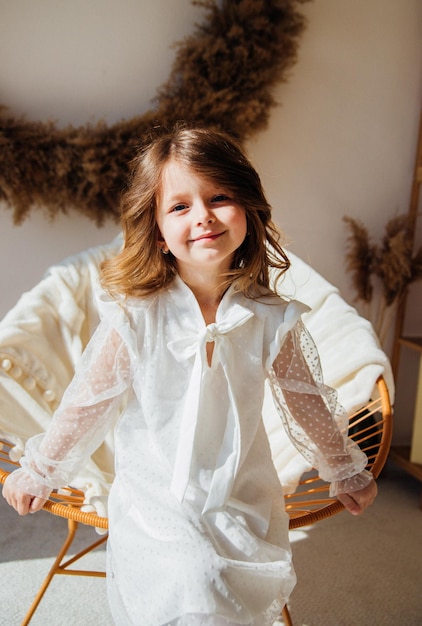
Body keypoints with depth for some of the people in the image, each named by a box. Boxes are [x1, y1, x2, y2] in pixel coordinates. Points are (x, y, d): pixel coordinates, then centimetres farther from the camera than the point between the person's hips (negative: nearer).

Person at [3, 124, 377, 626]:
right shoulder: (135, 316, -16)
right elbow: (88, 401, -4)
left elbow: (305, 400, 5)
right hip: (155, 496, -2)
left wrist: (345, 470, 17)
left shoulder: (269, 318, -10)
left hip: (243, 496, 3)